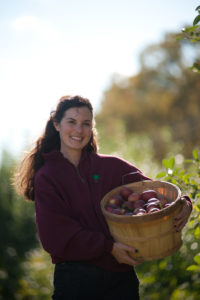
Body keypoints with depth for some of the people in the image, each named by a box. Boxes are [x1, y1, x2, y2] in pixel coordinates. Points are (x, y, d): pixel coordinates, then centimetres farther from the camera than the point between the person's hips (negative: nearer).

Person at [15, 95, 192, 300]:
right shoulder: (45, 177, 1)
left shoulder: (112, 166, 8)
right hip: (74, 279, -2)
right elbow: (56, 234, -9)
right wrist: (108, 247, -17)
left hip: (121, 276, 2)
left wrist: (183, 205, -17)